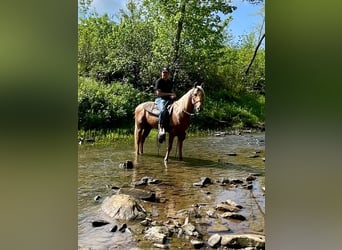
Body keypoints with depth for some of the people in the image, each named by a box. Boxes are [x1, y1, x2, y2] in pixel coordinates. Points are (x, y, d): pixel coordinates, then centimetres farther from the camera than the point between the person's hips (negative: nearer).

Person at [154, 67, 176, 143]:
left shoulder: (170, 82, 18)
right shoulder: (159, 81, -2)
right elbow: (158, 93, -9)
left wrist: (172, 96, 3)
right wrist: (169, 94, -12)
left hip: (168, 99, 7)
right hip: (160, 99, -7)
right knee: (163, 110, -37)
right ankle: (161, 129, -39)